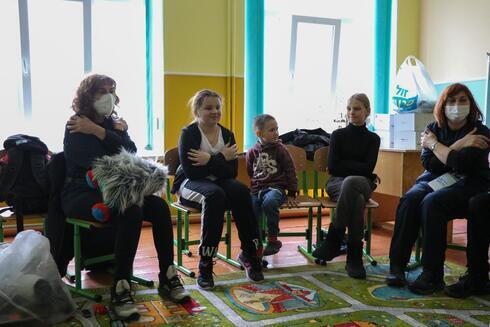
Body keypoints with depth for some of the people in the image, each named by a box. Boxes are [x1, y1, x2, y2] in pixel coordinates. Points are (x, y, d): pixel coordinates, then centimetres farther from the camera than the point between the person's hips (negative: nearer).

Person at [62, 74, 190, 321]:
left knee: (159, 207, -17)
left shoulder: (113, 122, 14)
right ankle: (120, 290, -29)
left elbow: (130, 152, -5)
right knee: (132, 213, -34)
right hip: (81, 194, -6)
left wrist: (99, 131, -13)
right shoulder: (76, 127, -6)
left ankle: (168, 278, -11)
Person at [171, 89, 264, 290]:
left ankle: (250, 253, -15)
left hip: (219, 183, 4)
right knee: (215, 195, -37)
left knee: (241, 191, -29)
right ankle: (205, 266, -31)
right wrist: (221, 159, -16)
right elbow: (190, 170, -19)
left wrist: (210, 160, -20)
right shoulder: (189, 133, -7)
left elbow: (232, 172, -5)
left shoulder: (227, 134, 6)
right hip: (190, 184, -4)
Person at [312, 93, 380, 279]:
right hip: (337, 183, 0)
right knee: (357, 199, -39)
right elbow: (332, 167, 0)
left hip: (363, 184, 0)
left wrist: (346, 166, -4)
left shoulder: (373, 139, 12)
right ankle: (354, 256, -30)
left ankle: (333, 242, -30)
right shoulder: (338, 135, 11)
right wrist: (358, 167, -3)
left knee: (350, 182, -40)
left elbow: (368, 168, -2)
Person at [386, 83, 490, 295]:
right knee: (409, 200, -28)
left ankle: (432, 275, -29)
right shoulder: (433, 129, 7)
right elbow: (429, 164, -6)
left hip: (466, 185, -4)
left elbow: (459, 164, -21)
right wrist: (457, 146, -14)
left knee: (432, 202, -33)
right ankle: (397, 266, -28)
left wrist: (434, 144, -8)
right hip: (434, 180, 4)